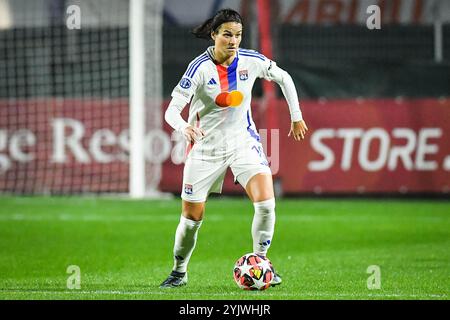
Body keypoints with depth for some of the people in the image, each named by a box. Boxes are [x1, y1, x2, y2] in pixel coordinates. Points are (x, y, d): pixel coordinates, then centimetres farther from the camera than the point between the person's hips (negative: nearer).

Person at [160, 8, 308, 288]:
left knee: (266, 202, -19)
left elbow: (283, 78, 12)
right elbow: (172, 110, -23)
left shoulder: (251, 61, -8)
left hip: (243, 142, 2)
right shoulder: (200, 67, -18)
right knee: (192, 217, 2)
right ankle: (179, 271, 26)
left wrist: (296, 117, 14)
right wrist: (184, 128, -45)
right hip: (206, 147, -2)